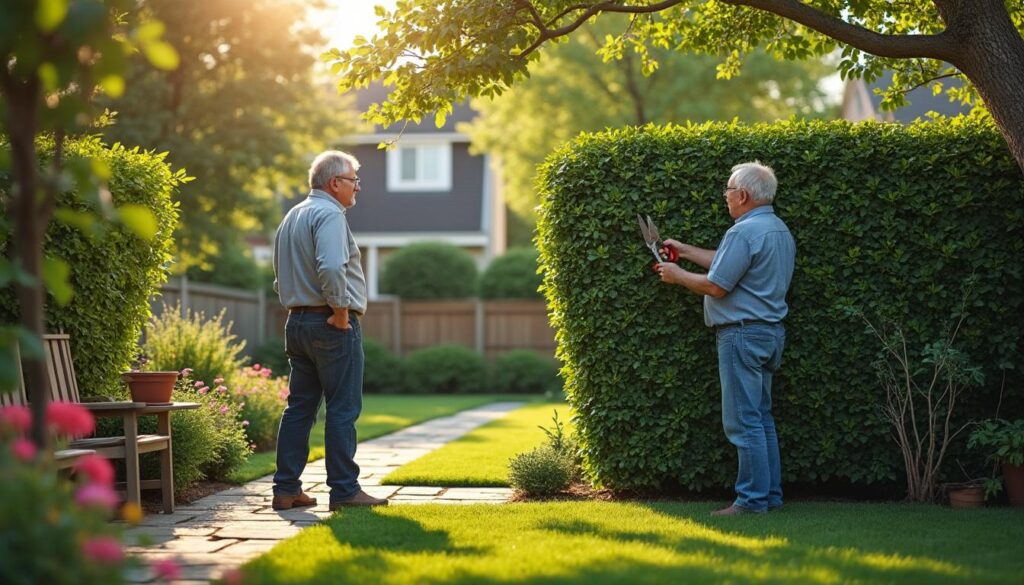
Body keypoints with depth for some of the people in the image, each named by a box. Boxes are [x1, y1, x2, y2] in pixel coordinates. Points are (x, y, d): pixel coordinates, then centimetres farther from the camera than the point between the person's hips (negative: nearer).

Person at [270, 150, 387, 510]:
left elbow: (281, 280, 25)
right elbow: (331, 268, -28)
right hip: (333, 326, -9)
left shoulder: (291, 218, 19)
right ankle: (344, 490, -3)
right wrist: (341, 310, -17)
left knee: (300, 407, 11)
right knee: (343, 409, -5)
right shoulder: (329, 214, -12)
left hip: (297, 322, 9)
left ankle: (286, 489, 11)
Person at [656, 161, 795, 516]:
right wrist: (686, 251, 29)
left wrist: (677, 275, -1)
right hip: (770, 332, 10)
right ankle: (771, 494, 17)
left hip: (743, 334, -10)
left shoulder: (745, 232, -17)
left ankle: (753, 499, -4)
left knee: (743, 421, -6)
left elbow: (716, 286, -16)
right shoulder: (779, 230, 15)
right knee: (761, 418, 15)